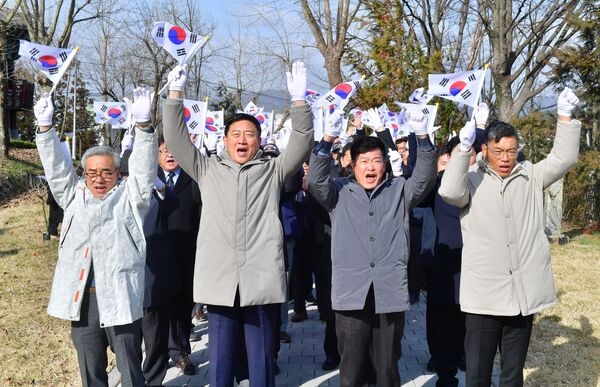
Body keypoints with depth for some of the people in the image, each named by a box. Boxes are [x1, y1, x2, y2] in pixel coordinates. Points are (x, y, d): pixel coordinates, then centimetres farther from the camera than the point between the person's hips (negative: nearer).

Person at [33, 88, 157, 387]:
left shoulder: (130, 196, 6)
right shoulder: (74, 196, 15)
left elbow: (143, 166, -6)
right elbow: (57, 166, 9)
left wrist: (143, 124, -20)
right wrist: (45, 127, -2)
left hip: (120, 296, -3)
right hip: (81, 297, 4)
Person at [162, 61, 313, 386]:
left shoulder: (273, 171, 11)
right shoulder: (207, 170, 13)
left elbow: (302, 142, 1)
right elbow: (176, 139, 8)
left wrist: (299, 100, -11)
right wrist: (175, 94, 0)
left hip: (261, 279, -1)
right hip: (219, 279, 1)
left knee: (261, 357, 8)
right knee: (220, 355, 10)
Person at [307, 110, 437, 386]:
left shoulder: (399, 191, 12)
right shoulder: (339, 193, 9)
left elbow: (424, 179, -2)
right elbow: (316, 180, -7)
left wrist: (423, 138, -17)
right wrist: (327, 140, -20)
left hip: (390, 294, 1)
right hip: (351, 294, -1)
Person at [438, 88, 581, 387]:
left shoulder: (530, 177, 9)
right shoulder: (472, 180, -1)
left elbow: (564, 159, 0)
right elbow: (450, 192, -19)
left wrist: (565, 117, -9)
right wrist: (464, 148, -26)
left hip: (524, 293, 3)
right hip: (484, 295, -3)